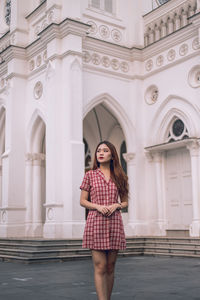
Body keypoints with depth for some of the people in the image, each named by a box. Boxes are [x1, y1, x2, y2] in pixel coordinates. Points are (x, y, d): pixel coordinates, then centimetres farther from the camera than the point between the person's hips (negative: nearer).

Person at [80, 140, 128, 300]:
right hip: (95, 222, -2)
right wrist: (98, 206, -12)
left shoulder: (119, 177, 10)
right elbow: (82, 201, 5)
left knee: (110, 267, 7)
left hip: (114, 224, 2)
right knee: (100, 267, -6)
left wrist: (116, 205, -8)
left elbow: (125, 202, 14)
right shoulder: (90, 175, 6)